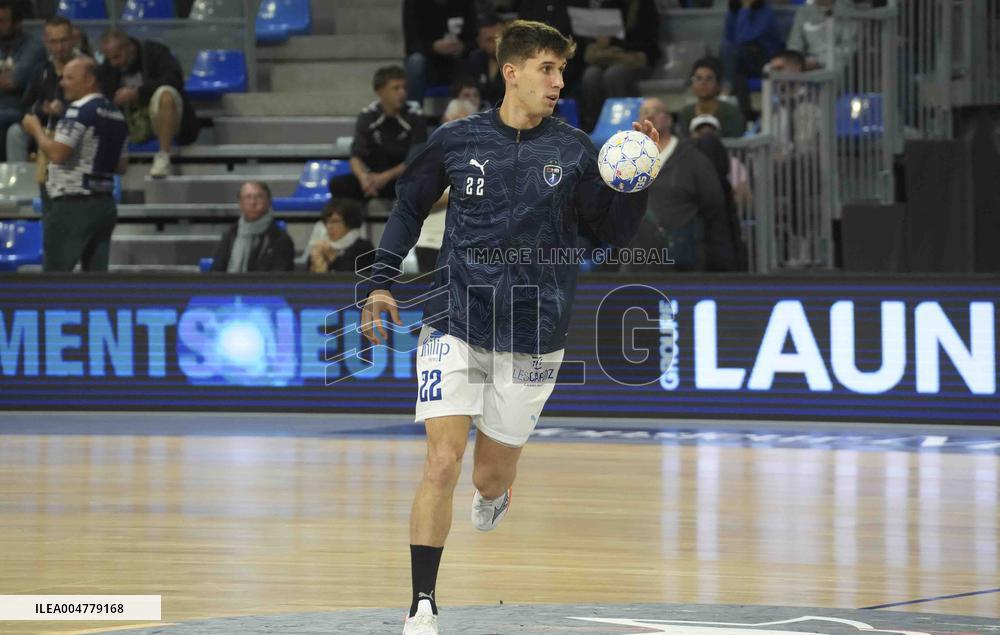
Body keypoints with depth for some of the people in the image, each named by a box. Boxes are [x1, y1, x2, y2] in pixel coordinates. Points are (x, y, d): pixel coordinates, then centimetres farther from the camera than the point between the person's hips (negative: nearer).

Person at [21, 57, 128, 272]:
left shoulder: (80, 110, -13)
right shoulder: (116, 115, 13)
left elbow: (57, 153, -21)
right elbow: (122, 165, 18)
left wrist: (36, 129, -6)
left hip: (73, 205, -8)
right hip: (105, 204, 8)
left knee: (54, 274, -4)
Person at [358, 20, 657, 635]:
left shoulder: (574, 150, -1)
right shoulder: (456, 141, -1)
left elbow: (617, 231, 4)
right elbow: (409, 208, 14)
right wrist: (382, 281, 6)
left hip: (532, 338, 1)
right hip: (455, 324, -1)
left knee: (491, 478, 9)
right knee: (442, 463, -14)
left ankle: (494, 493, 50)